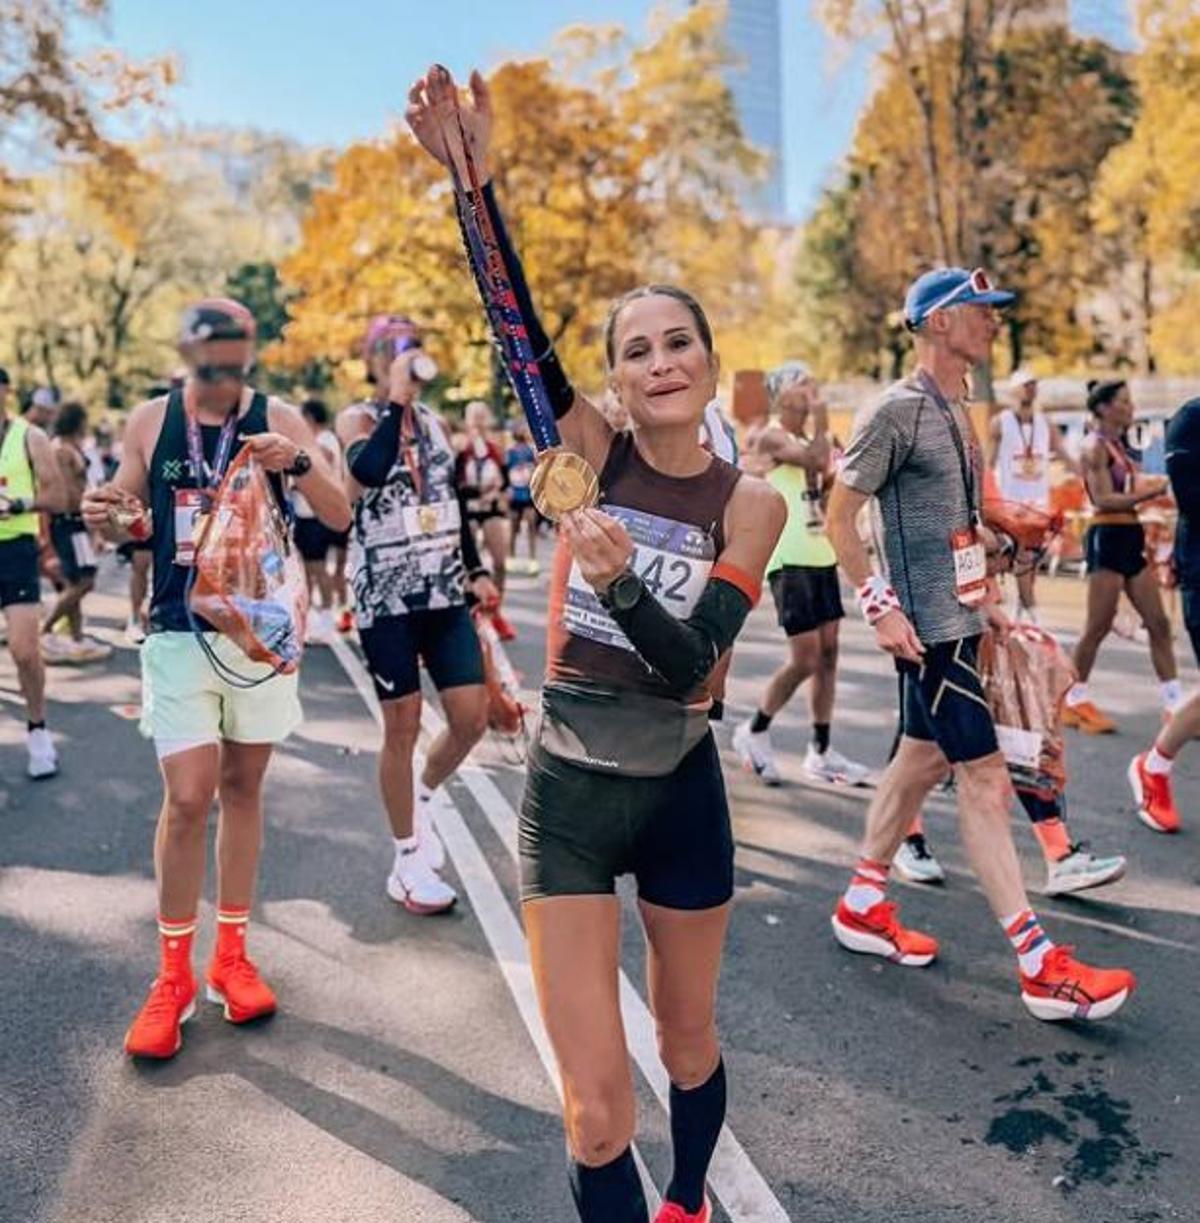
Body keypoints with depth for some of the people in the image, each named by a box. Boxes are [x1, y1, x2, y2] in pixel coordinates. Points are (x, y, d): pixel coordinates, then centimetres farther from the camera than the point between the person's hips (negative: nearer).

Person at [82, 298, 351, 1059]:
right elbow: (128, 512, 11)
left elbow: (341, 516, -8)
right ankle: (174, 976, 10)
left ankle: (232, 955, 23)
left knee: (242, 789, 9)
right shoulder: (149, 422, 2)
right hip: (179, 632, 0)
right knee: (188, 798, -6)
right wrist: (107, 518, -13)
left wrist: (298, 462, -26)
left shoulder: (279, 419, -2)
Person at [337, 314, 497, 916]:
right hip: (386, 596, -5)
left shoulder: (432, 419, 13)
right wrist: (396, 400, -22)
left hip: (443, 591, 6)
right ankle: (408, 861, 16)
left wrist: (475, 569, 16)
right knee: (403, 726, 1)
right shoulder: (358, 418, -5)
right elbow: (367, 470, -28)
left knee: (472, 717, 2)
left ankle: (424, 799, 32)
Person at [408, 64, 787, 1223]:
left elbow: (690, 665, -18)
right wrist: (473, 177, -31)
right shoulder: (594, 452, -5)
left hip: (680, 793, 1)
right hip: (567, 791, 0)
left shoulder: (749, 502, -7)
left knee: (688, 1047, 22)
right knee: (594, 1111, 0)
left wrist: (619, 577, -35)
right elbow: (521, 330, -21)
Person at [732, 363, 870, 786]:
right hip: (790, 560, -9)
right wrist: (820, 421, -11)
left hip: (821, 555, 9)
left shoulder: (806, 439, 19)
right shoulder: (770, 436, -8)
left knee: (828, 653, 8)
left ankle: (821, 752, 16)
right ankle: (754, 732, 11)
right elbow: (818, 460, -24)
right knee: (805, 660, -9)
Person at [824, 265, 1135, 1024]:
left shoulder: (955, 411, 14)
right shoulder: (897, 410, -14)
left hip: (961, 619, 10)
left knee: (922, 761, 15)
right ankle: (1041, 967, 1)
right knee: (985, 779, -7)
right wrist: (881, 606, -18)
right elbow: (839, 518, -14)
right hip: (929, 627, -9)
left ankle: (863, 907, 29)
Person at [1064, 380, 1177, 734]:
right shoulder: (1095, 446, -9)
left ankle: (1175, 705, 9)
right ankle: (1075, 700, 10)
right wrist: (1154, 491, -20)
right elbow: (1104, 499, -18)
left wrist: (1158, 483, 8)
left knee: (1159, 624, 6)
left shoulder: (1118, 445, 17)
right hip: (1108, 538, -9)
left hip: (1131, 538, 9)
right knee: (1098, 626, -3)